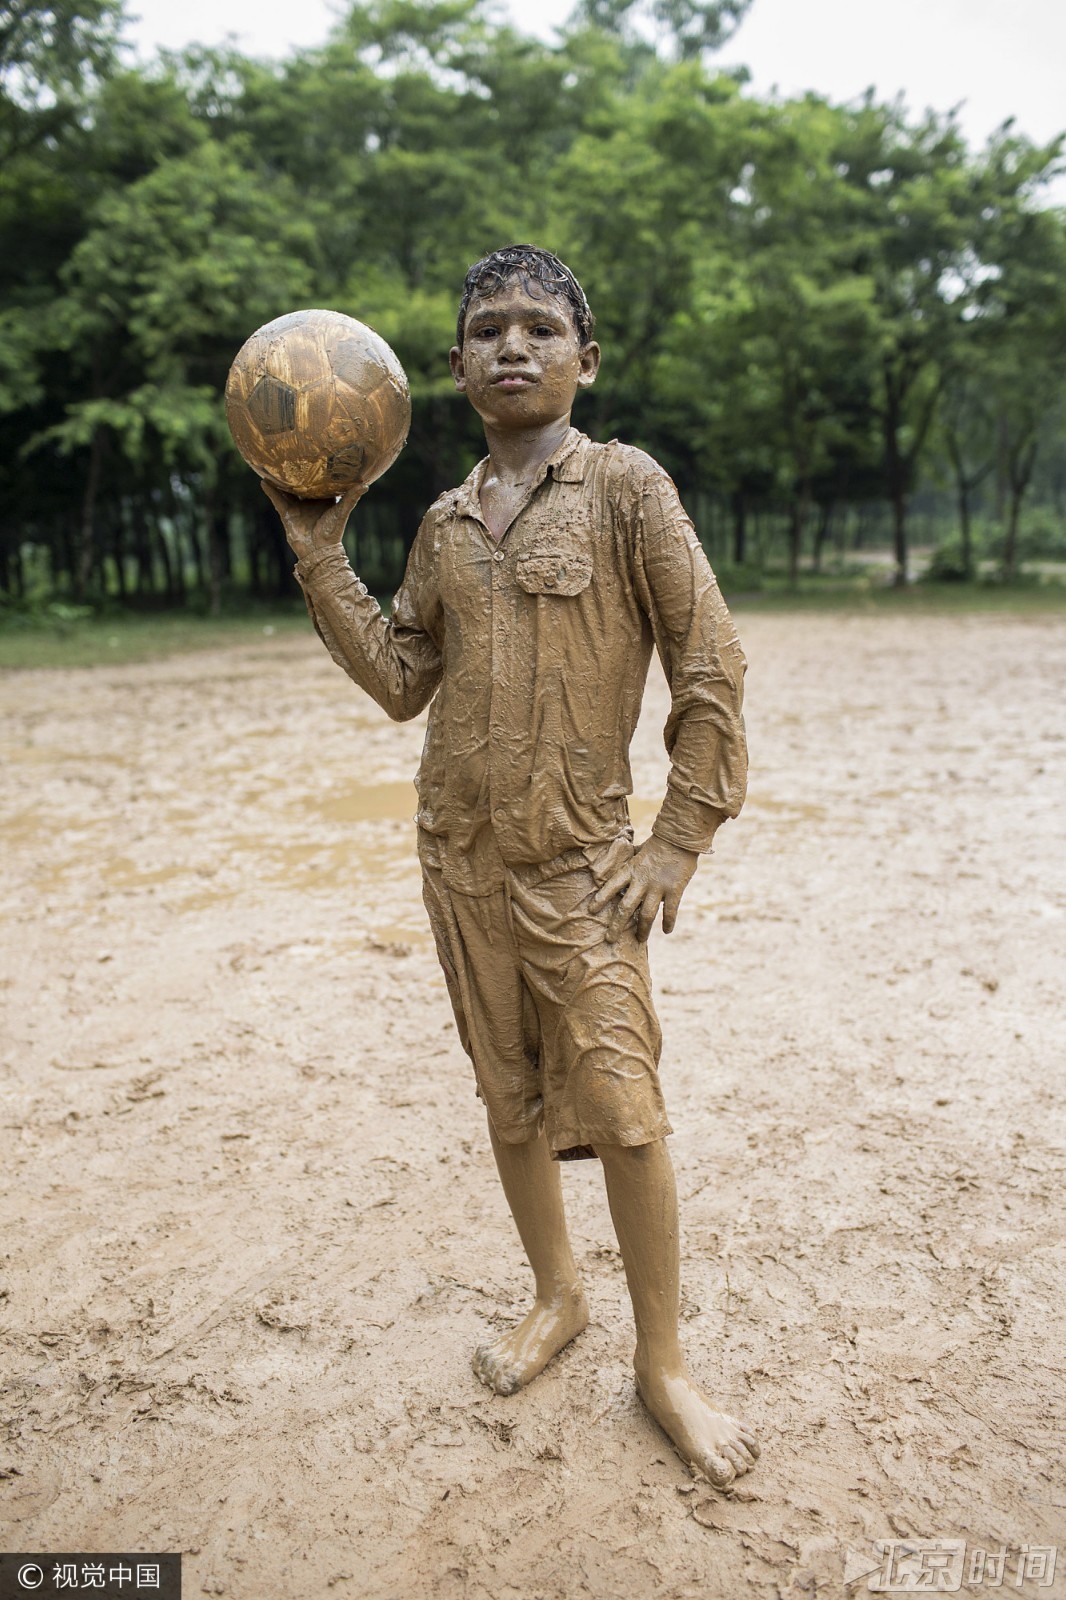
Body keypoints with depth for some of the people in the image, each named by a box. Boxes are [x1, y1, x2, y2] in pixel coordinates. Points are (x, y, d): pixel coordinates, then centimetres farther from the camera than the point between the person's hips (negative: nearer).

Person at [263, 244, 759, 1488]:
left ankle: (662, 1364, 19)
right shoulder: (444, 524, 9)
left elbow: (709, 669, -8)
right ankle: (555, 1297, 37)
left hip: (578, 862, -4)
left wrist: (680, 841, -10)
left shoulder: (624, 486, -6)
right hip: (458, 855, 5)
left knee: (622, 1109, -3)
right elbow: (400, 683, 8)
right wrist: (319, 555, 2)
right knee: (508, 1097, 15)